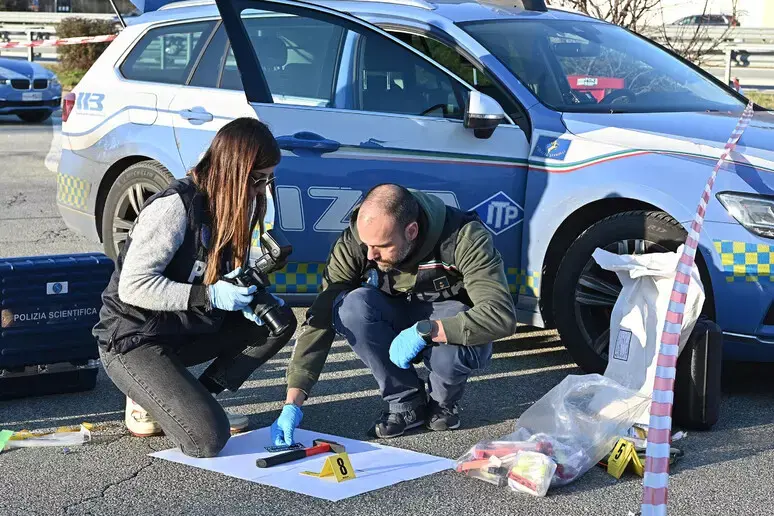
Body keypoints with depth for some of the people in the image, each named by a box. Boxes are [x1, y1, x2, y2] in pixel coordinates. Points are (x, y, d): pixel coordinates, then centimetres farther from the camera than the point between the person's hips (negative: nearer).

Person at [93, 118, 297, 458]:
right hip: (134, 340, -9)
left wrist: (246, 297, -10)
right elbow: (133, 286, -25)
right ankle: (145, 405, 5)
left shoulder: (233, 205, 3)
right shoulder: (176, 206, -23)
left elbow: (227, 275, 14)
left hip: (186, 331, 9)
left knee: (280, 321, -3)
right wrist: (209, 295, -30)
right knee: (208, 439, -24)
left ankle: (197, 399, 2)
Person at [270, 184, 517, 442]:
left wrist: (424, 331, -41)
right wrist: (293, 403, -29)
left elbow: (501, 316, -35)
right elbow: (320, 319, -22)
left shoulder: (464, 237, -29)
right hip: (396, 320, 3)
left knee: (453, 350, -39)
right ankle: (406, 402, -11)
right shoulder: (354, 242, -21)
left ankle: (444, 401, -1)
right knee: (352, 305, -29)